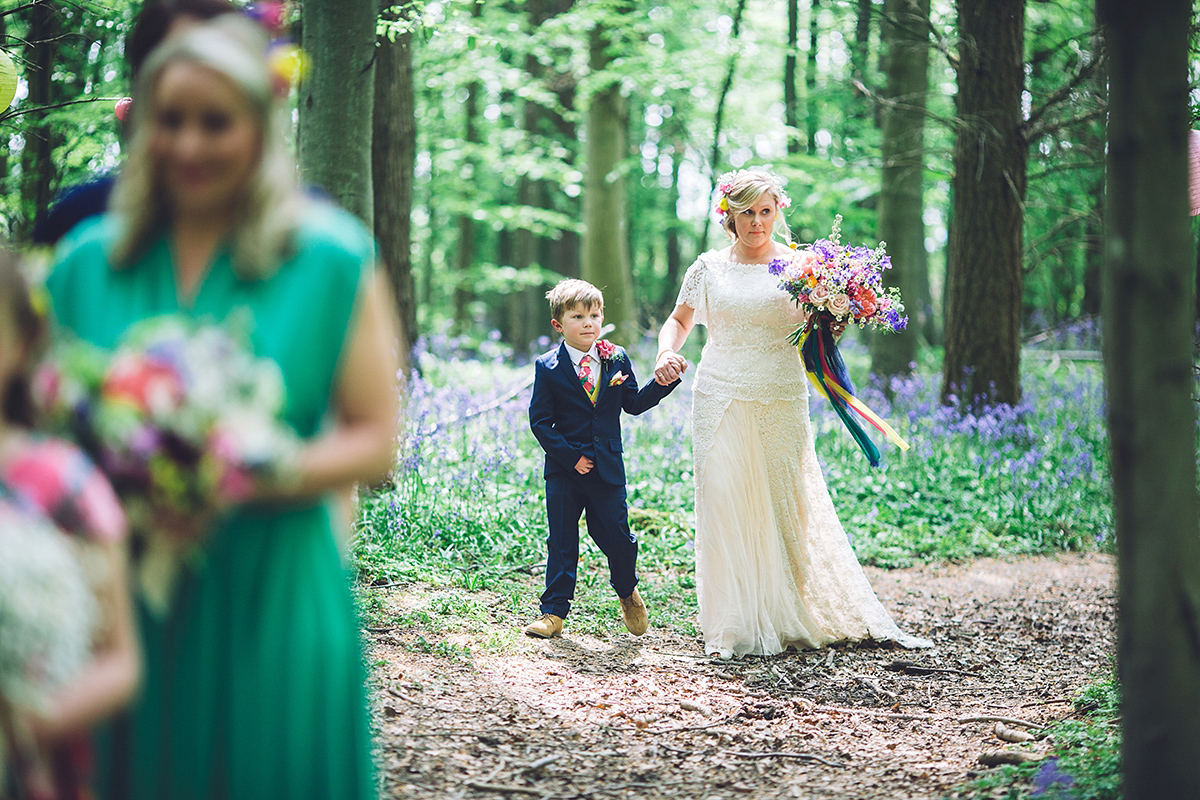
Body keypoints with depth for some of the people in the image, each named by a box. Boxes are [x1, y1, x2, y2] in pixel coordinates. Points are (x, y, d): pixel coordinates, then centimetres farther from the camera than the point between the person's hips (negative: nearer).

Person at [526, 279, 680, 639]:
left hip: (607, 468, 1)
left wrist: (661, 383, -8)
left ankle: (628, 593, 32)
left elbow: (634, 403, 8)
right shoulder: (548, 367, -5)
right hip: (564, 471, -1)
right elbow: (540, 421, -6)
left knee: (616, 535, 5)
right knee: (561, 542, 3)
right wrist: (570, 456, -14)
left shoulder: (616, 359, 3)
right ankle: (554, 611, 12)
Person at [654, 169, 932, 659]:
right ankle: (732, 629, 4)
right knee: (726, 505, -3)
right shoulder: (709, 268, 9)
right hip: (722, 399, 0)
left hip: (781, 401, 0)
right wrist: (666, 353, -3)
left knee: (792, 507, 2)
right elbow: (679, 321, 18)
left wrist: (836, 324, -11)